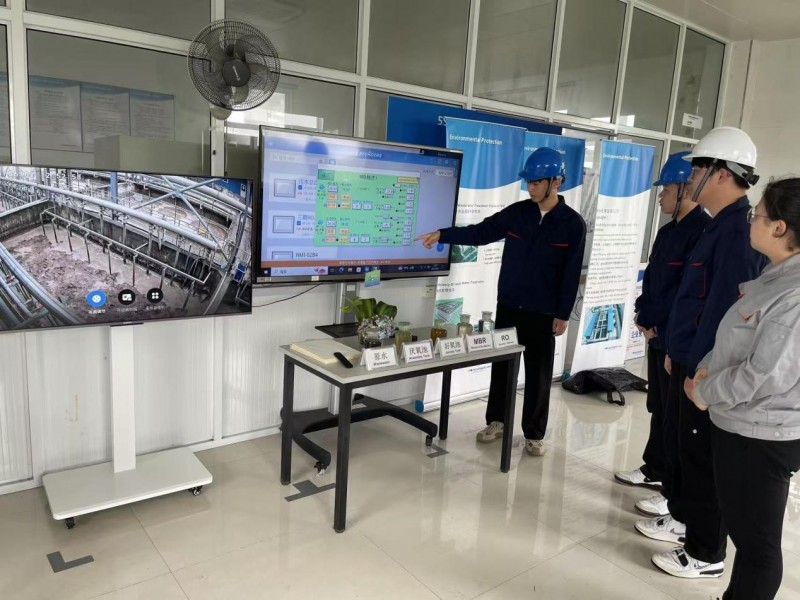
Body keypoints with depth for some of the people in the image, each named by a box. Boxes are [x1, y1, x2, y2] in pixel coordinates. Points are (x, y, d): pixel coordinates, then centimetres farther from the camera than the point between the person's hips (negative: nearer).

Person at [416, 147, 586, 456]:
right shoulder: (516, 213, 1)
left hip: (544, 312, -3)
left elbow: (571, 273, -6)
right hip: (508, 305, 3)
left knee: (538, 373, 6)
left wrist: (563, 313, -8)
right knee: (501, 364, 12)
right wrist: (442, 234, -10)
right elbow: (480, 233, 1)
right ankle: (496, 421, 28)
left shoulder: (573, 224, -7)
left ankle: (534, 433, 20)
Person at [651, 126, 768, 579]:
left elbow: (723, 308, -25)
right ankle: (685, 515, 39)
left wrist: (699, 370, -22)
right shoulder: (723, 225, 12)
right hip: (692, 361, 10)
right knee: (687, 448, 21)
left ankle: (707, 554, 19)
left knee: (705, 459, 3)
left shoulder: (738, 229, -21)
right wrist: (678, 352, 20)